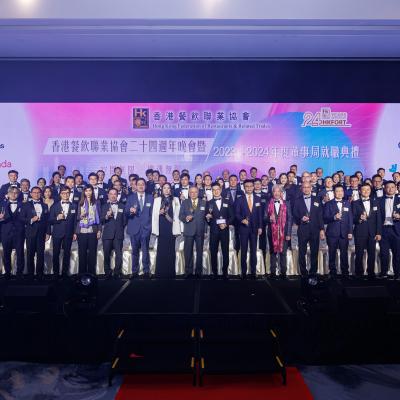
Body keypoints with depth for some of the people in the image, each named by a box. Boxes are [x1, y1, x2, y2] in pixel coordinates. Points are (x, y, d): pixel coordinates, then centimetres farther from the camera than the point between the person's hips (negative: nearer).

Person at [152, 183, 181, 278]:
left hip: (171, 228, 0)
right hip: (161, 228, 0)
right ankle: (160, 273, 5)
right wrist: (159, 212, -11)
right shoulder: (157, 200, 12)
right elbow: (154, 215, 11)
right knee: (161, 250, -2)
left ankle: (170, 273, 6)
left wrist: (177, 230, -1)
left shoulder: (175, 200, 10)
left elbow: (177, 215, 5)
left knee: (171, 251, 0)